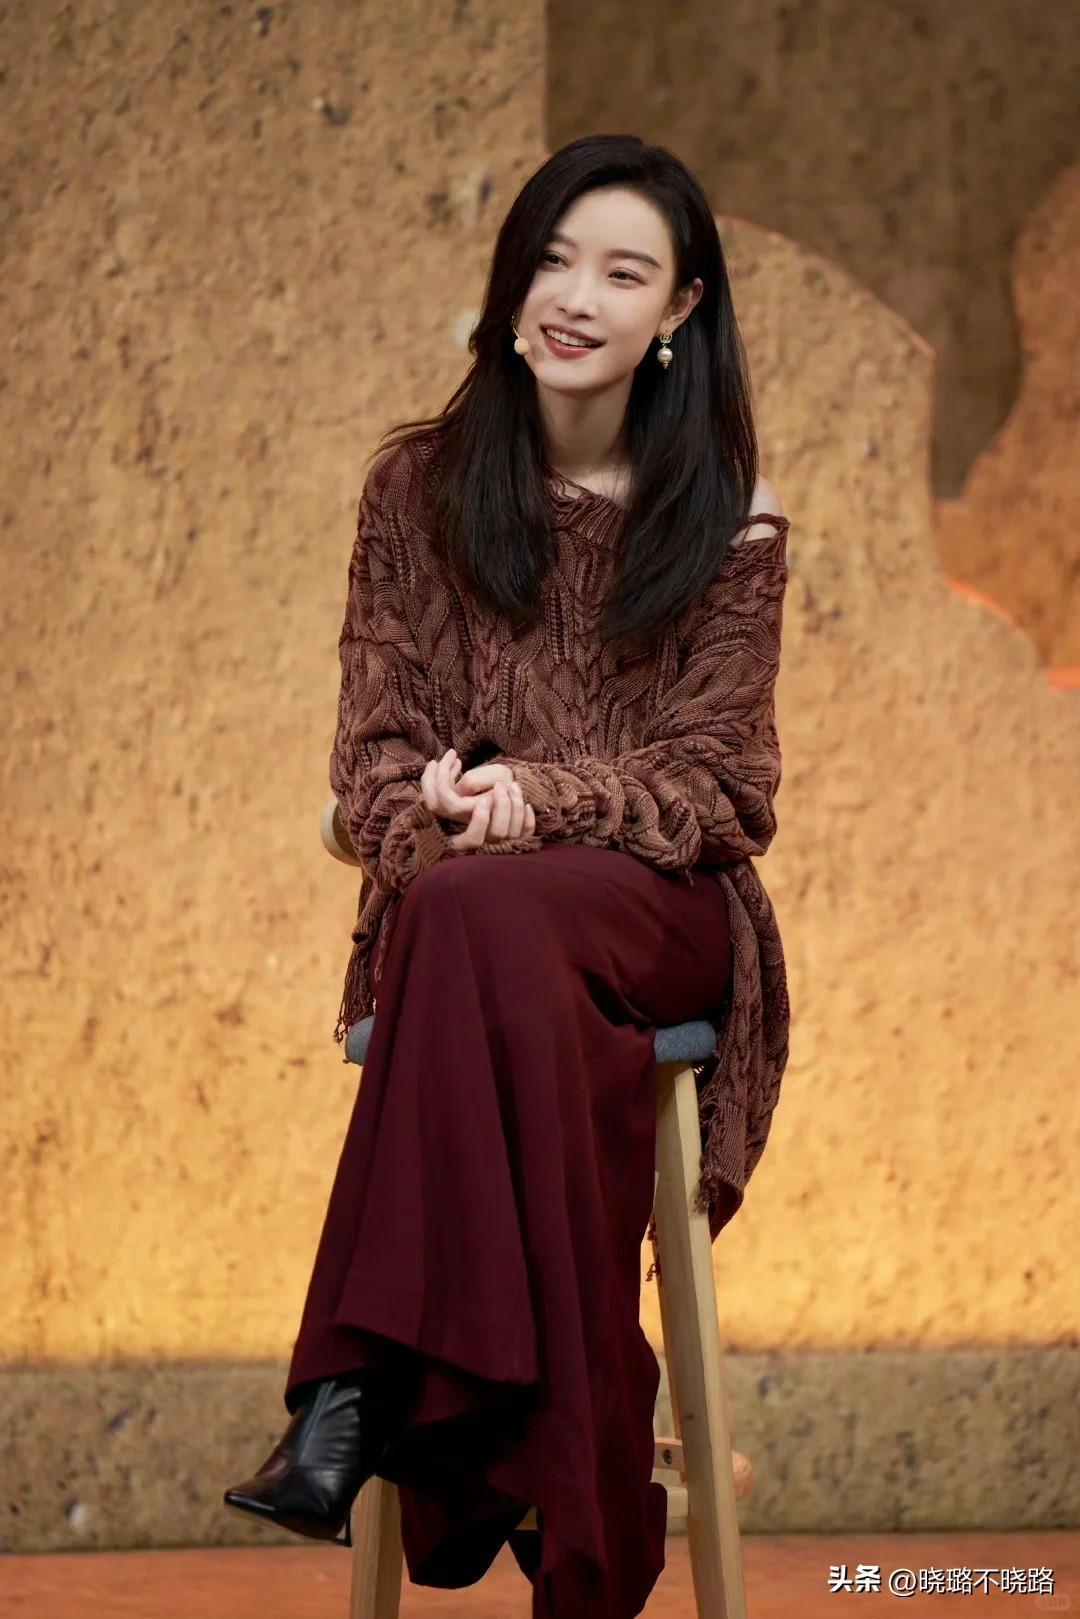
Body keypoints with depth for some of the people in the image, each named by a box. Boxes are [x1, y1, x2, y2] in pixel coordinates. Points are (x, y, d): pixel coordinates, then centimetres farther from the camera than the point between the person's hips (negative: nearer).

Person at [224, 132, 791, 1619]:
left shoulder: (725, 521, 5)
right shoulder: (420, 488, 10)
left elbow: (716, 778, -1)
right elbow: (376, 744, 7)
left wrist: (543, 801, -20)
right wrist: (436, 814, -18)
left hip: (662, 903, -1)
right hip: (463, 902, 1)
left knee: (491, 923, -39)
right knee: (535, 996, -38)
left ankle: (364, 1390, -40)